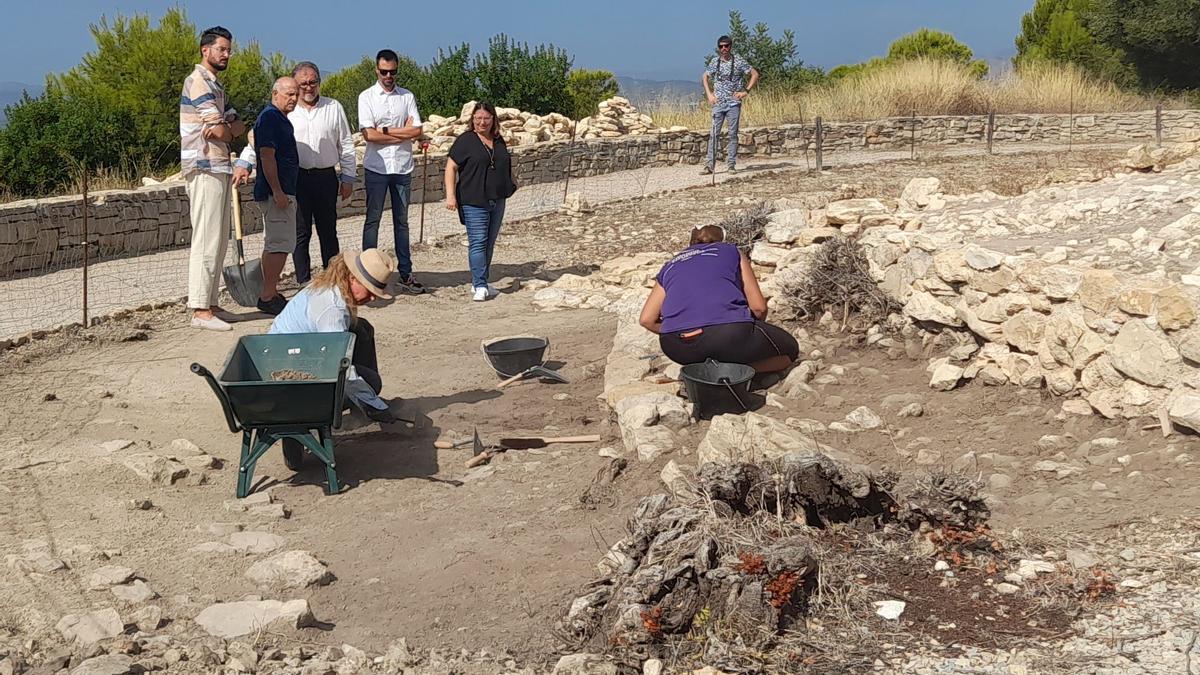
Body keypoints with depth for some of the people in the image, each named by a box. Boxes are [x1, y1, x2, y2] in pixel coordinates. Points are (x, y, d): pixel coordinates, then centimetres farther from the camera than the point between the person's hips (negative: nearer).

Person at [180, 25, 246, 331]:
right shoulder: (198, 81, -10)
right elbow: (220, 130, -17)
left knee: (218, 240, 11)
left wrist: (227, 129, -7)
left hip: (219, 168, 10)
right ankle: (200, 309, -9)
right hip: (205, 168, -10)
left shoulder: (215, 85, 21)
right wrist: (229, 130, 5)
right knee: (206, 240, -10)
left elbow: (238, 125, 14)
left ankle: (210, 304, 16)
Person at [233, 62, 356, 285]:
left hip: (326, 177, 1)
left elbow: (346, 145, 11)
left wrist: (348, 177, 7)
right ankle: (304, 282, 9)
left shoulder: (334, 108, 8)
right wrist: (244, 163, -15)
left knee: (328, 232, 9)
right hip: (296, 178, -1)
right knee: (300, 233, 2)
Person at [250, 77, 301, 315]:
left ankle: (269, 295, 18)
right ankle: (268, 296, -9)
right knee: (280, 244, -11)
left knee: (273, 245, 13)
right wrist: (277, 191, -24)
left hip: (281, 192, 11)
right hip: (276, 192, -11)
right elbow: (267, 156, -20)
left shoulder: (280, 119, 19)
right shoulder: (270, 118, -13)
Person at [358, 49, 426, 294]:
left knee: (402, 221, 9)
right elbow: (369, 135, -12)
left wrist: (385, 130, -9)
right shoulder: (367, 97, -1)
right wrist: (403, 132, -8)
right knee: (373, 220, 1)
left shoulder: (407, 96, 7)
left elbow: (417, 131, -2)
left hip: (402, 168, 3)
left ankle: (406, 274, 12)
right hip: (376, 167, -3)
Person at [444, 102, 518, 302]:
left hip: (497, 201, 7)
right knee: (478, 243, -9)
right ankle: (480, 287, -9)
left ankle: (479, 283, 20)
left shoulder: (499, 142, 14)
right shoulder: (465, 141, -5)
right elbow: (451, 167, -8)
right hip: (474, 202, -7)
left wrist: (509, 186, 19)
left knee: (489, 243, 11)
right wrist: (450, 195, -16)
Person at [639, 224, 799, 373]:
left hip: (677, 349, 4)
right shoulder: (732, 252, 22)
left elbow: (646, 319, 18)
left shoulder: (670, 266, 29)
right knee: (789, 349, 19)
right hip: (730, 334, -4)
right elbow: (759, 307, 15)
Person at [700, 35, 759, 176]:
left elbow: (755, 74, 2)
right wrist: (709, 94, 6)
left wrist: (746, 91, -5)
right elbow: (705, 77, 18)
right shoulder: (714, 61, 5)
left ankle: (731, 165, 5)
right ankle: (709, 165, -3)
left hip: (734, 103, -1)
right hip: (718, 103, 1)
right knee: (714, 134, -3)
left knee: (733, 134, 1)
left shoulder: (738, 61, -2)